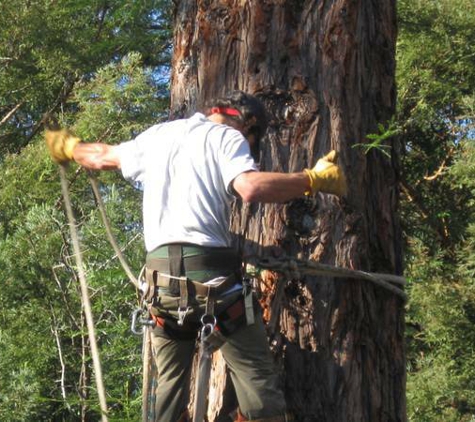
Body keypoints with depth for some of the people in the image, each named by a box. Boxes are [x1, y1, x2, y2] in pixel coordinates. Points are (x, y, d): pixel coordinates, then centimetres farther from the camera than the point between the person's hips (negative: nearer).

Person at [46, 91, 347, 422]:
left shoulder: (158, 135, 21)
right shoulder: (226, 137, 2)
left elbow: (103, 156, 36)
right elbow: (251, 188, -17)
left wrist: (69, 147, 56)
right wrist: (313, 180, -7)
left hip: (160, 274, 6)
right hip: (211, 271, -6)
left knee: (170, 384, 14)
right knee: (257, 377, -2)